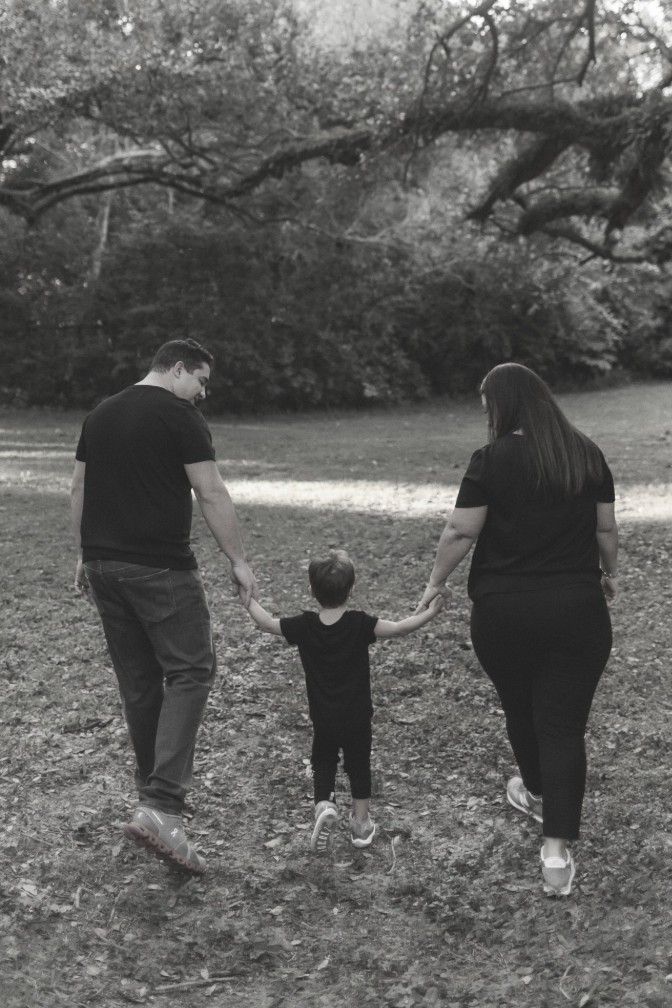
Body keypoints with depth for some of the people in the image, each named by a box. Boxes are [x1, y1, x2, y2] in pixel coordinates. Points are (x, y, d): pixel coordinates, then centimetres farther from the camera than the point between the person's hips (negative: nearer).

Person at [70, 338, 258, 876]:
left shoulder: (100, 414, 16)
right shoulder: (181, 416, -6)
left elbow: (78, 489, 19)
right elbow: (212, 495, -10)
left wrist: (86, 556, 24)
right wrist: (239, 562, -5)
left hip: (103, 564, 8)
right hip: (160, 568, -8)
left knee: (138, 681, 15)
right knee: (191, 671, -4)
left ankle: (154, 792, 26)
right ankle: (161, 807, -16)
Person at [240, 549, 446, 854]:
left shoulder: (304, 626, -11)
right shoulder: (360, 624, -17)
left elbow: (267, 623, 0)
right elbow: (399, 628, -21)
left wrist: (248, 600, 14)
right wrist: (430, 612, -11)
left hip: (323, 720, 1)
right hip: (357, 718, -1)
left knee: (323, 764, 19)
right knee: (359, 767, 17)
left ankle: (324, 806, -5)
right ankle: (361, 824, 27)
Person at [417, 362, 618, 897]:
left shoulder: (493, 459, -9)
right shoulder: (587, 454, 3)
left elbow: (461, 532, -8)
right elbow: (607, 528, 10)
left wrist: (436, 582, 7)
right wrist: (609, 574, 27)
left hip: (504, 612, -1)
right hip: (578, 608, 2)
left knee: (520, 709, 22)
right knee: (564, 724, 3)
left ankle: (538, 793, 46)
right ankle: (557, 853, -3)